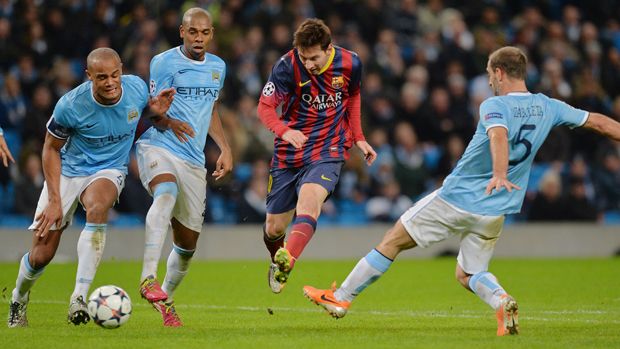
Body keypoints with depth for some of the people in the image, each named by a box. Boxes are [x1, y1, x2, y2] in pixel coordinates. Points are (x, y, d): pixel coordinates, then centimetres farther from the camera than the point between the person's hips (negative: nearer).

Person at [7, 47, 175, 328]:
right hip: (67, 171, -1)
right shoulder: (70, 105, -22)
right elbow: (51, 149, -7)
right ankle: (19, 299, 33)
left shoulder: (137, 87, -14)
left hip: (109, 170, 1)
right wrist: (54, 200, -12)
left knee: (98, 208, -37)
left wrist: (156, 112, -13)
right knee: (40, 255, -3)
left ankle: (79, 298, -37)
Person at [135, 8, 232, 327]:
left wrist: (225, 149, 18)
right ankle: (148, 278, -49)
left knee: (187, 243, 7)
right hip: (158, 147, -6)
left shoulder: (218, 67, 15)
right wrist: (168, 121, -25)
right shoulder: (164, 62, -3)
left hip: (194, 160, 6)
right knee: (166, 193, -39)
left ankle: (165, 298, 33)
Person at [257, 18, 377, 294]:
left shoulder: (350, 64, -8)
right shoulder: (287, 66, -16)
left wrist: (358, 138, 11)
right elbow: (265, 107, -17)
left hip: (328, 151, -1)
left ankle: (286, 262, -53)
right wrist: (285, 131, -37)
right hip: (288, 154, 1)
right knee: (274, 228, 9)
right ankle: (276, 261, 44)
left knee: (308, 199, -32)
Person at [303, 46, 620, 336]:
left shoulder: (495, 106, -15)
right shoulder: (548, 107, 3)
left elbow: (498, 136, -36)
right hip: (495, 212, 5)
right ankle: (502, 301, -13)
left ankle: (340, 298, 15)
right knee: (468, 274, 19)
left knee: (391, 243, 8)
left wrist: (499, 175, -53)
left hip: (456, 198, -5)